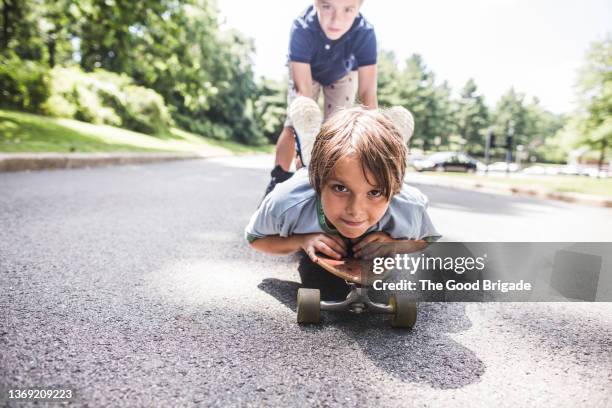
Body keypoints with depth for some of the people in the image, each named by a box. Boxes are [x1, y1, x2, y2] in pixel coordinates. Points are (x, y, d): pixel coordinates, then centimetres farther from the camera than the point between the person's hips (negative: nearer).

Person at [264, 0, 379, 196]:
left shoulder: (365, 33, -38)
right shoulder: (301, 29, -41)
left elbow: (368, 94, -40)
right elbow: (303, 90, -45)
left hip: (342, 75, 1)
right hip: (306, 72, -1)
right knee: (294, 126, -11)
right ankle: (277, 181, 3)